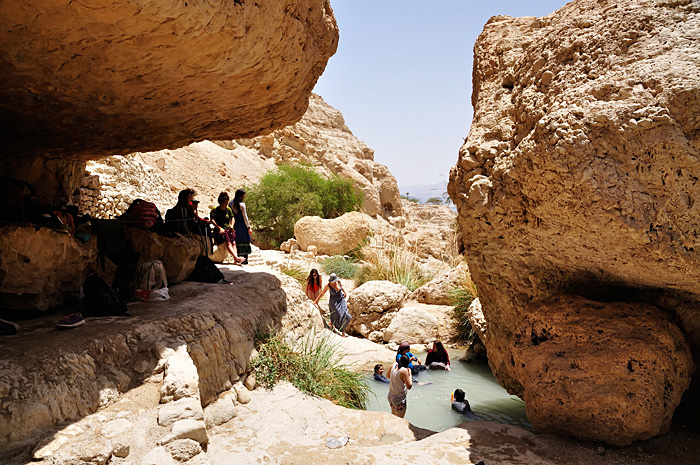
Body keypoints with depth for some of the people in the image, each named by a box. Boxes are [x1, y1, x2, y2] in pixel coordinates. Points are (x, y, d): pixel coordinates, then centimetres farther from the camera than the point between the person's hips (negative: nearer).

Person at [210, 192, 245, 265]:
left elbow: (232, 218, 27)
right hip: (219, 231, -5)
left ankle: (235, 260, -35)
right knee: (228, 242, -29)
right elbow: (212, 220, -8)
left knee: (233, 242, -22)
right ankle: (236, 258, -45)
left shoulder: (228, 210, 17)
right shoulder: (215, 210, 2)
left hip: (228, 229, 5)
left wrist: (231, 226, 10)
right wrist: (220, 228, -16)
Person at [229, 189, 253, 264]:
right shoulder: (242, 204, -13)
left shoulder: (231, 204, 4)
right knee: (245, 242, 2)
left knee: (236, 242, 11)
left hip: (235, 225, 5)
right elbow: (245, 217, -11)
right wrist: (248, 227, -6)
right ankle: (245, 260, 2)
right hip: (242, 226, -5)